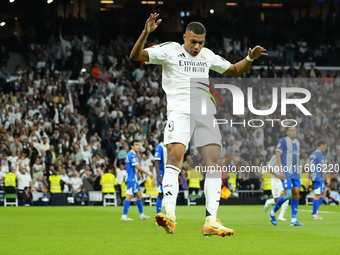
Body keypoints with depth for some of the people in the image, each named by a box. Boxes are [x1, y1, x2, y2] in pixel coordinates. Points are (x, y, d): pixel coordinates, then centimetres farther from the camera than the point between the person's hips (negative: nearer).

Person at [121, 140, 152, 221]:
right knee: (129, 196, -10)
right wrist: (147, 173, -16)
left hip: (134, 180, 11)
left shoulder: (133, 154, 17)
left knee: (139, 195, 12)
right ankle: (124, 216, -9)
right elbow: (137, 167, -21)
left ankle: (141, 215, 16)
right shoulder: (132, 155, -14)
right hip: (131, 179, -11)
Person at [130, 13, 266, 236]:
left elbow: (234, 71, 31)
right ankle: (170, 215, -31)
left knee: (215, 162, -5)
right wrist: (146, 33, -23)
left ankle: (211, 221, -5)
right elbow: (136, 56, -7)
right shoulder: (170, 50, 3)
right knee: (175, 157, -24)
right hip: (180, 111, -5)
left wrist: (250, 59, 12)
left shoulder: (208, 55, 18)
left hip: (205, 113, 5)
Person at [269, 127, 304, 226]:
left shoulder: (297, 142, 16)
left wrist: (298, 171, 18)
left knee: (296, 193, -1)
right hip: (286, 172, -7)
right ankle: (273, 212, 9)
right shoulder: (283, 141, -7)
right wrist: (281, 170, -18)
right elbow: (278, 156, -11)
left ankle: (294, 220, 1)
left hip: (295, 173, 7)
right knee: (287, 194, -13)